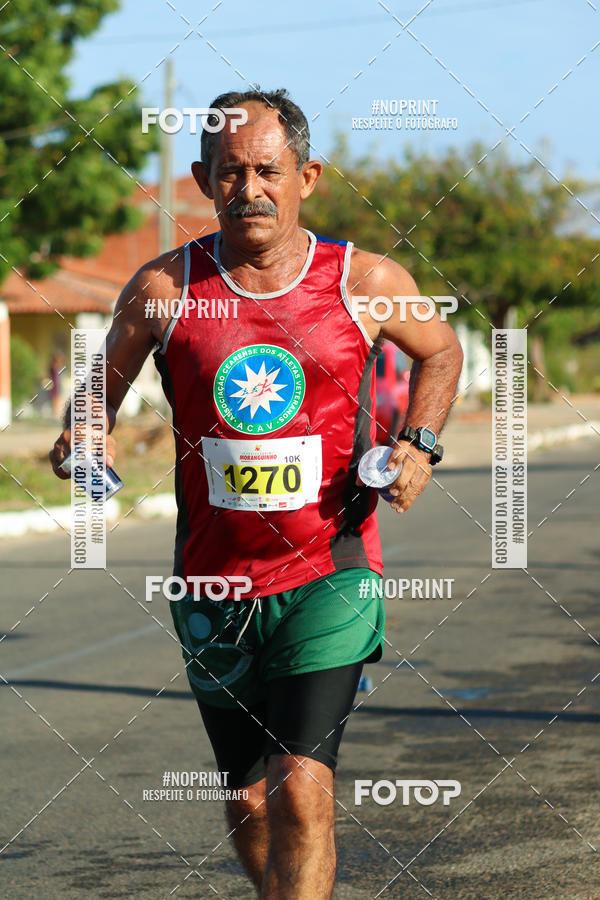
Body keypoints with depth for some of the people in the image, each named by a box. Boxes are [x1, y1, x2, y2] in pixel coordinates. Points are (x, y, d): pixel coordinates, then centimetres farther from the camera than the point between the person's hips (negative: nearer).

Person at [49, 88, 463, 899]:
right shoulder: (164, 289, -4)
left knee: (302, 788, -17)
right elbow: (105, 382, 11)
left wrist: (419, 447, 0)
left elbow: (441, 352, 16)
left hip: (330, 574, -2)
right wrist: (87, 437, -12)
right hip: (214, 582, 2)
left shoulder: (366, 282, -4)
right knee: (250, 804, 13)